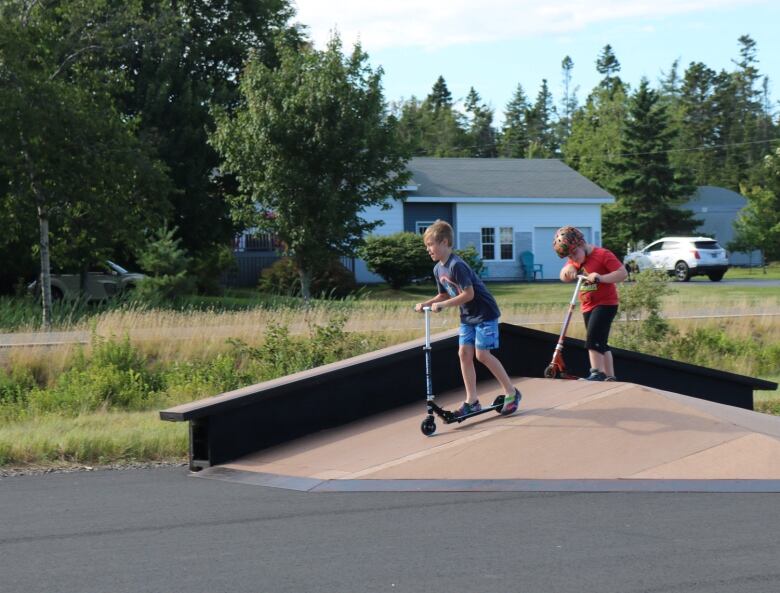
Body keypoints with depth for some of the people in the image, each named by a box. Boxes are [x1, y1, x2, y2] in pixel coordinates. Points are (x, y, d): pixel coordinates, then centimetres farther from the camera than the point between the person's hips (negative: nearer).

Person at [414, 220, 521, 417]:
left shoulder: (457, 266, -24)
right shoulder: (438, 269, 5)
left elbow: (468, 294, -26)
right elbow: (444, 295, 16)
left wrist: (442, 305, -26)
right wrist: (426, 304, 0)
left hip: (484, 313, -9)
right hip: (467, 316, 9)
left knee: (482, 354, -11)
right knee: (464, 353, 2)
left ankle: (511, 392, 2)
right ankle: (472, 401, 7)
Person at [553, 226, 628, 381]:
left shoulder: (603, 254, -14)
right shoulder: (575, 260, 9)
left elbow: (623, 273, -20)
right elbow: (564, 277, 9)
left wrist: (601, 278, -34)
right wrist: (568, 268, -13)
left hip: (605, 304, -8)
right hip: (587, 306, 8)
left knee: (593, 339, -21)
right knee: (600, 343, 11)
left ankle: (596, 373, -23)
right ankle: (609, 377, 17)